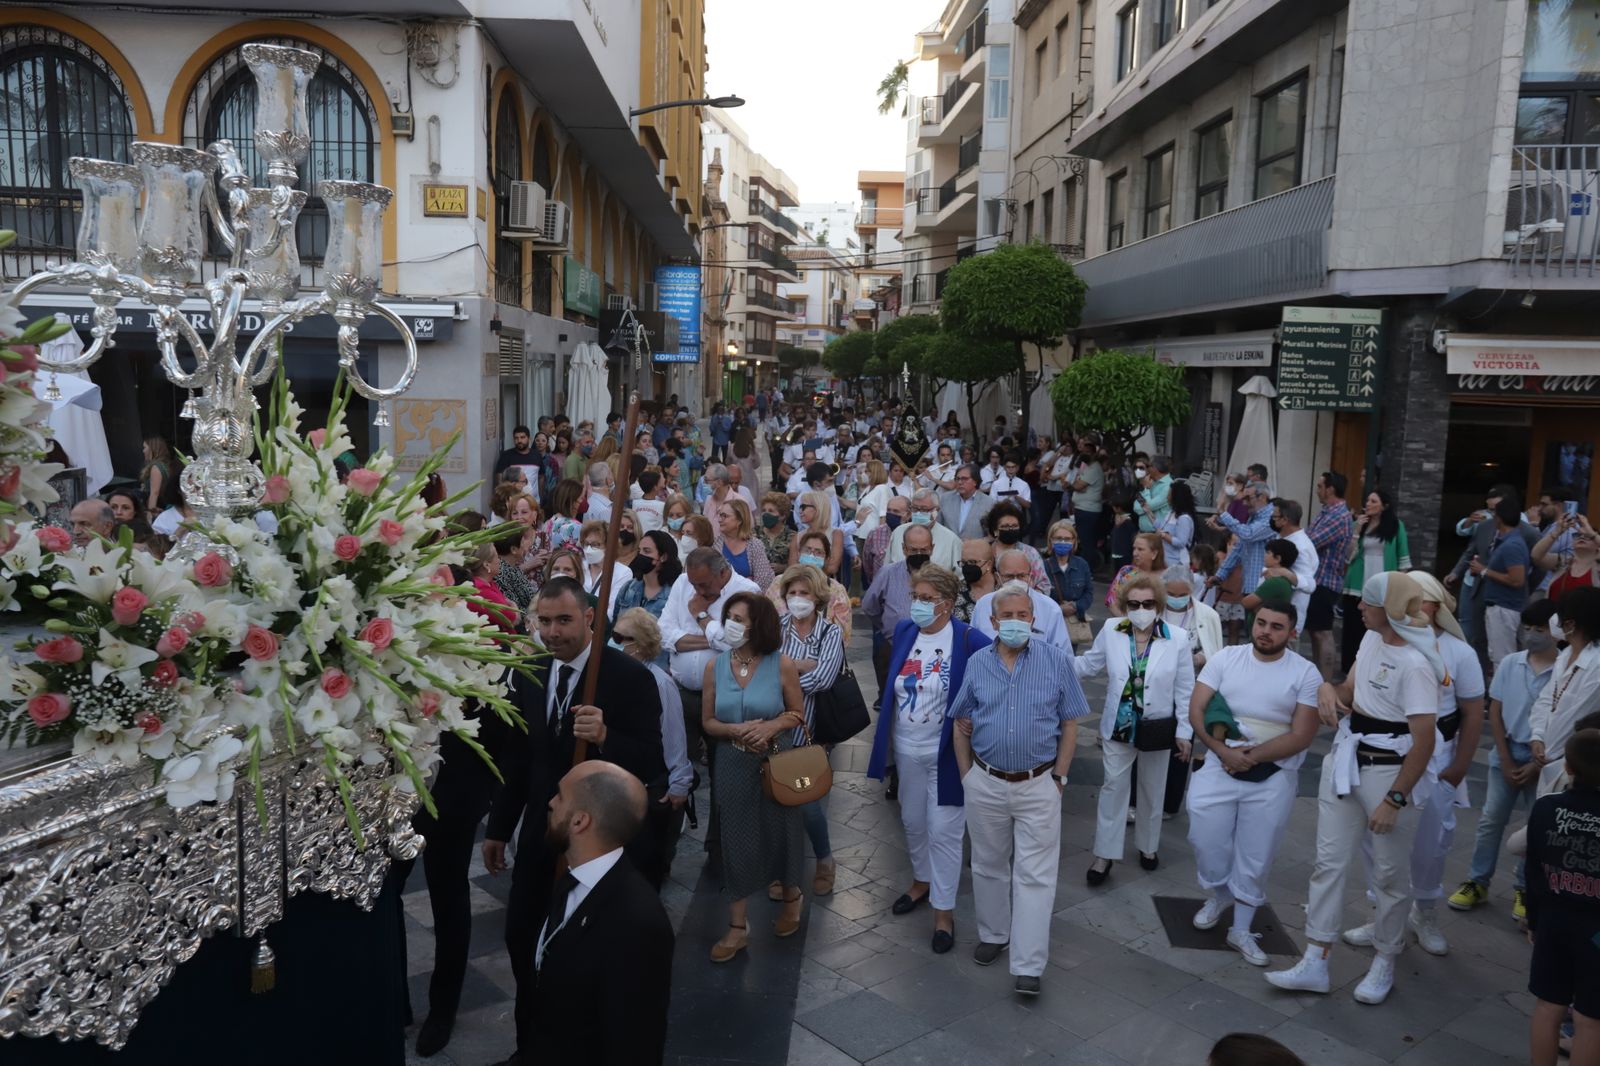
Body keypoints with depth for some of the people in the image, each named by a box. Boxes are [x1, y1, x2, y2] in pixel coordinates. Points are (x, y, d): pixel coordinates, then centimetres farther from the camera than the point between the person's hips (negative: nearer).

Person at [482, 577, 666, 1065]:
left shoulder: (630, 676, -18)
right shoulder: (528, 672, -1)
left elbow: (652, 765, -22)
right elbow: (516, 755, 9)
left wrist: (604, 738, -40)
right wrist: (498, 827, 13)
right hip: (541, 830, 5)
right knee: (521, 935, 16)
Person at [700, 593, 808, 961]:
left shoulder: (782, 665, -11)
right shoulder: (715, 667, -5)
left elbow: (798, 714, -2)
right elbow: (708, 722, 0)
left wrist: (772, 726, -21)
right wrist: (737, 730, -19)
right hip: (734, 765, 2)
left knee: (780, 832, 13)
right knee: (736, 839, 7)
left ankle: (791, 898, 42)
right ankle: (737, 926, 20)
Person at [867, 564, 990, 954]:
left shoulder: (968, 640, -18)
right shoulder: (903, 632, -1)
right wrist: (886, 741, 12)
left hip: (946, 753, -5)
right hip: (907, 750, 6)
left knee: (944, 831, 3)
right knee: (913, 822, 21)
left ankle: (944, 909, 18)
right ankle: (922, 881, 44)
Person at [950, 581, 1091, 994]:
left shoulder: (1057, 662, -4)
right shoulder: (977, 664, 1)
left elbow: (1070, 725, 0)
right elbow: (962, 727, 6)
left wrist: (1058, 777, -3)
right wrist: (967, 777, 3)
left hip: (1038, 785, -2)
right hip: (986, 784, 2)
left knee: (1034, 875, -1)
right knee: (989, 866, 17)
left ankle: (1028, 966, 4)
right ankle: (993, 934, 37)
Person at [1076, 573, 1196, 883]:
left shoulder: (1177, 639, -12)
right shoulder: (1110, 632, -9)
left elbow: (1185, 690, -5)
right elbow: (1088, 665, 4)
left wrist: (1184, 732, -4)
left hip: (1158, 728, 0)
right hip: (1118, 727, 0)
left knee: (1153, 791, 17)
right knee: (1114, 787, 5)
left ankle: (1148, 846, 38)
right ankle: (1105, 854, 16)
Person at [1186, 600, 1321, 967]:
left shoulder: (1305, 673, -6)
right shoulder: (1225, 658, -1)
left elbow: (1301, 736, -10)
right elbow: (1196, 709, -4)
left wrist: (1253, 755, -18)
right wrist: (1223, 750, -18)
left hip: (1273, 776, -1)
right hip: (1220, 766, 1)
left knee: (1256, 855, 8)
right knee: (1205, 839, 2)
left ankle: (1241, 930, 26)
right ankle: (1218, 895, 34)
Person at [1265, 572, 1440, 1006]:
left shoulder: (1415, 663, -21)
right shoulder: (1372, 638, 4)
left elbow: (1424, 741, -22)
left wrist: (1394, 800, -20)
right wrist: (1329, 688, -6)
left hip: (1388, 770, -8)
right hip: (1346, 759, 8)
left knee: (1389, 873, 9)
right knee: (1329, 861, 9)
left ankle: (1384, 965, 28)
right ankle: (1314, 964, 15)